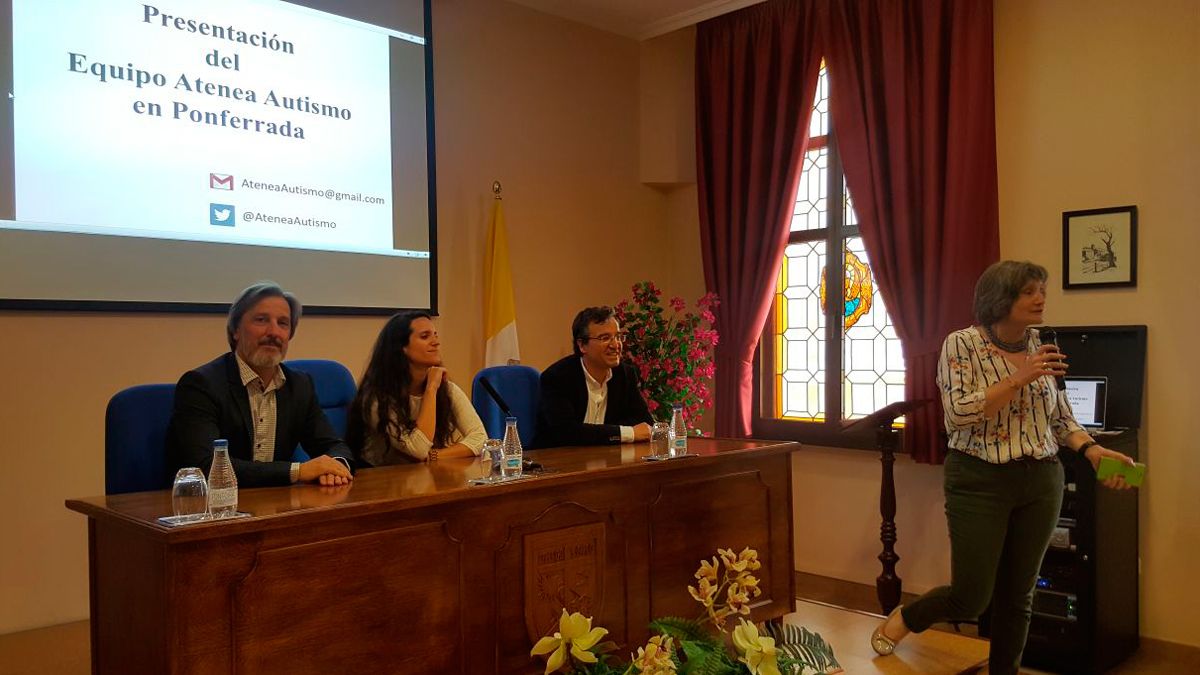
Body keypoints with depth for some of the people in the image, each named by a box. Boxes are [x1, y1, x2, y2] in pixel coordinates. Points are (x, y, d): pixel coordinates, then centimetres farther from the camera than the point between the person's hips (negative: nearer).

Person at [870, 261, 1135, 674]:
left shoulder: (1043, 348, 6)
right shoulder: (962, 345, -9)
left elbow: (1061, 419, 12)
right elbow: (959, 414, -19)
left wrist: (1093, 450, -6)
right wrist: (1018, 379, -24)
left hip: (1042, 483, 5)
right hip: (981, 482, -5)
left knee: (1018, 594, 12)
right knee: (971, 599, -1)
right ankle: (902, 619, 28)